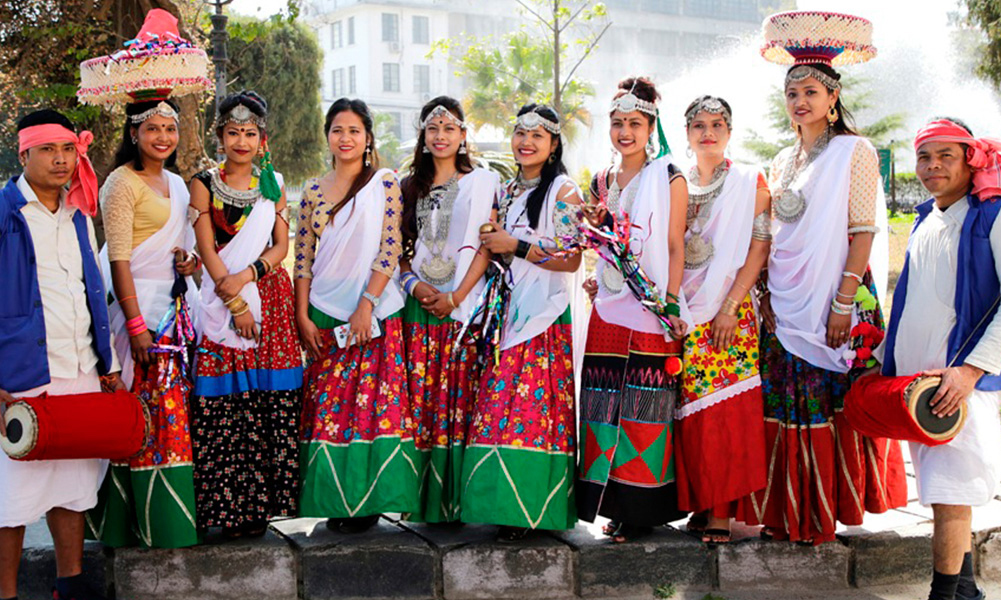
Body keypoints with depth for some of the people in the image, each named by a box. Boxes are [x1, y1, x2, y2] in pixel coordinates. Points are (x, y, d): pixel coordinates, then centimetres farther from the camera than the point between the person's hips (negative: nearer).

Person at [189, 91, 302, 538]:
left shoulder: (272, 183, 14)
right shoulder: (204, 184, 5)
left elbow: (281, 245, 7)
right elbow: (207, 250, -2)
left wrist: (247, 275, -10)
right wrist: (234, 300, -11)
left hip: (271, 295, 3)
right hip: (223, 297, -3)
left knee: (273, 398, -2)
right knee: (224, 404, -6)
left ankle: (261, 501, 5)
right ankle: (230, 507, -1)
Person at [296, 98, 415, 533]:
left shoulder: (385, 184, 1)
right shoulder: (314, 191, 11)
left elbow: (390, 250, -6)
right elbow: (303, 257, 9)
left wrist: (366, 305, -13)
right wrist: (303, 316, 1)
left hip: (374, 313, -3)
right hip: (324, 315, 4)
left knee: (372, 404, -4)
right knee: (327, 406, 3)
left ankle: (367, 501, 4)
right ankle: (336, 501, 11)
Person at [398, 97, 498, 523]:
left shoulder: (481, 184, 5)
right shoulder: (409, 187, 15)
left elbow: (485, 247, -2)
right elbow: (398, 248, 13)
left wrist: (455, 296, -11)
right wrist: (414, 284, -6)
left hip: (463, 305, -3)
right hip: (418, 307, 3)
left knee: (457, 399, -6)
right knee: (418, 400, -1)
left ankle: (453, 499, 0)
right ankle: (422, 500, 5)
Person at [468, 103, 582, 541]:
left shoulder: (563, 191, -3)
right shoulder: (506, 192, 18)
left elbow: (571, 259, -9)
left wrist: (515, 246, -11)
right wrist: (492, 244, 5)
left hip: (546, 313, -6)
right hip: (509, 309, 7)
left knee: (535, 404, -12)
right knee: (498, 404, 0)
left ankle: (532, 509, -8)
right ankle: (506, 506, 4)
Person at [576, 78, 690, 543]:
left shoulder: (669, 179, -1)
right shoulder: (602, 183, 15)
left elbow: (676, 247, -4)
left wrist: (671, 305, -12)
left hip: (651, 310, -5)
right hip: (609, 308, 5)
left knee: (645, 405, -5)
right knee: (607, 403, 2)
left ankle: (644, 509, 2)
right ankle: (616, 503, 11)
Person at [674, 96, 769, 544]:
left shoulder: (750, 182, 4)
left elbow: (759, 248, -3)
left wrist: (730, 306, -11)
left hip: (727, 313, -3)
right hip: (680, 313, 3)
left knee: (724, 409, -7)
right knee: (687, 410, 0)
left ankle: (721, 511, -2)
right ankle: (698, 505, 10)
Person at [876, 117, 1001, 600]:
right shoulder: (925, 222, 16)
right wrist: (884, 356, 20)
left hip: (962, 380, -7)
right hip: (915, 376, 7)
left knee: (950, 494, -9)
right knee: (948, 492, 12)